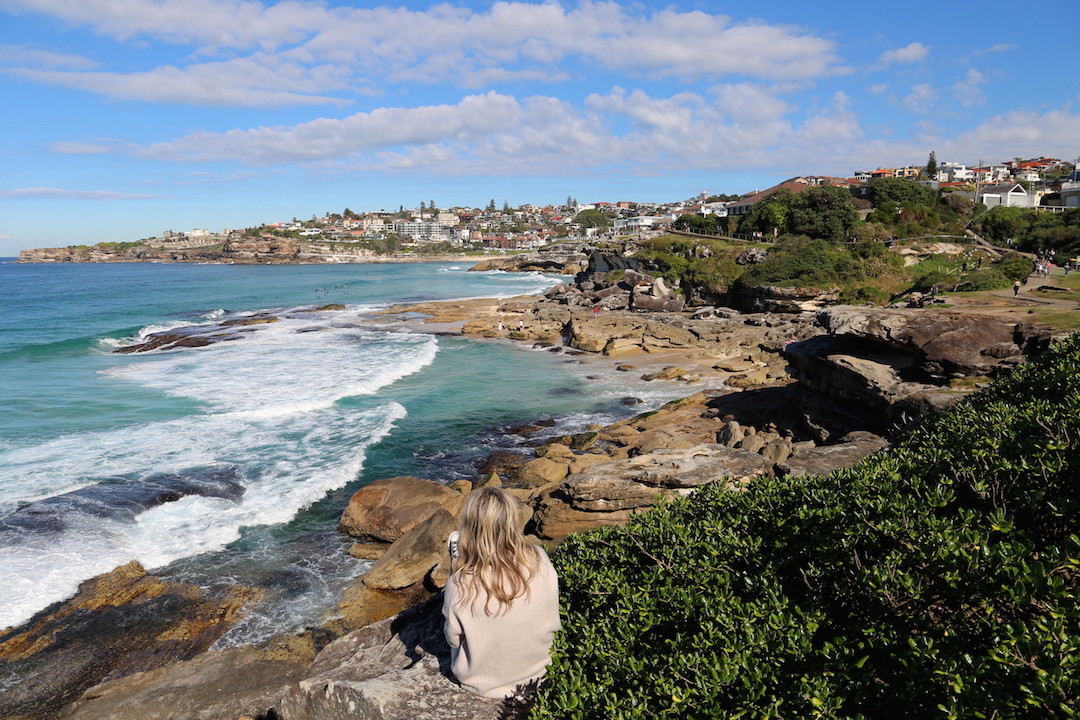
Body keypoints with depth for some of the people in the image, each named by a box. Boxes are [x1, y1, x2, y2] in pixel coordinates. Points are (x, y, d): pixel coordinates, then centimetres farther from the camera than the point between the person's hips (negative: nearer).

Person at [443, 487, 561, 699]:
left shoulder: (460, 586, -32)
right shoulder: (540, 562, -24)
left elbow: (453, 639, -12)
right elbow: (553, 621, -7)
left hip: (482, 686, -2)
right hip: (537, 673, 3)